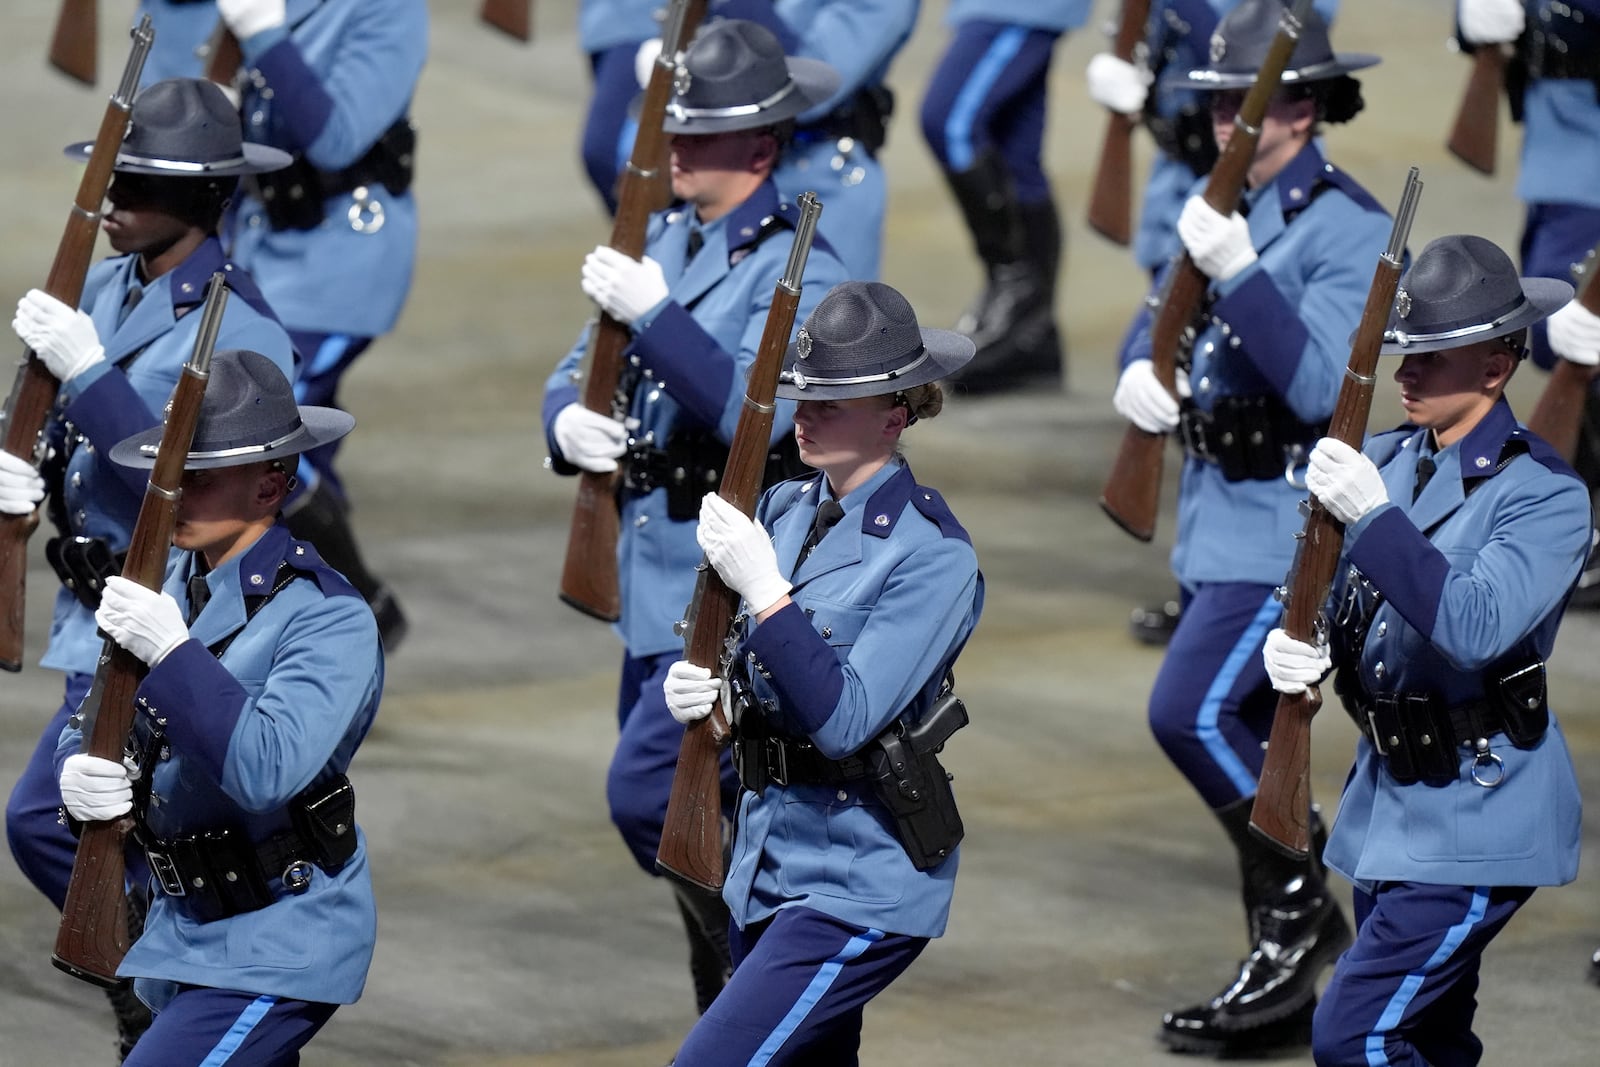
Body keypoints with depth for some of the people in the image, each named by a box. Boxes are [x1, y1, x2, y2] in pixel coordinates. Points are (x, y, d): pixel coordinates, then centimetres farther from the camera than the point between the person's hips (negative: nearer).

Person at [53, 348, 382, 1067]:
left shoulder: (328, 620, -19)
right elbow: (96, 725, 9)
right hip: (183, 933, 9)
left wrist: (172, 651, -34)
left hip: (276, 951, -9)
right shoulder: (173, 582, 5)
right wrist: (80, 776, -15)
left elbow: (266, 772, -32)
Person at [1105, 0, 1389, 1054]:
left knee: (1193, 712, -18)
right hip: (1221, 521, 9)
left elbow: (1323, 389, -24)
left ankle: (1301, 905, -2)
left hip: (1291, 527, -9)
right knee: (1242, 738, 11)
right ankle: (1282, 987, 18)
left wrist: (1239, 273, -31)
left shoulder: (1347, 227, -15)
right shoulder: (1233, 207, 11)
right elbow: (1162, 318, 21)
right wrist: (1141, 374, -2)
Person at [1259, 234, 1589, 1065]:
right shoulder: (1383, 461, 7)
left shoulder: (1543, 494, -14)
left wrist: (1375, 517, -32)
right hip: (1387, 803, 8)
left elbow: (1476, 629, -29)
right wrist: (1292, 648, -8)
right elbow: (1334, 607, 15)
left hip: (1475, 817, -8)